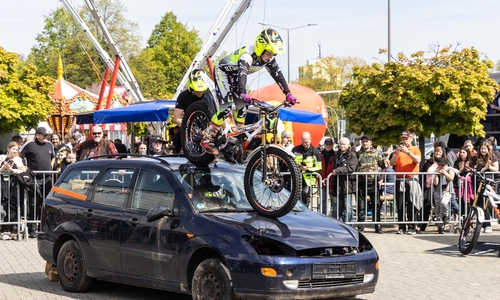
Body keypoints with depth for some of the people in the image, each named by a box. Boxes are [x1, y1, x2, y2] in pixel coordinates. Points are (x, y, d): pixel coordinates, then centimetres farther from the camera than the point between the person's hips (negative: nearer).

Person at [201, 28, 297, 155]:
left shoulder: (268, 59, -15)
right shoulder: (247, 55, -39)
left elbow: (278, 75, -12)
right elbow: (242, 73, -54)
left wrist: (288, 94, -19)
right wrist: (243, 94, -69)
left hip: (235, 76, 8)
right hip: (223, 72, -8)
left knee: (242, 106, 0)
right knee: (226, 107, -19)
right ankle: (207, 138, -14)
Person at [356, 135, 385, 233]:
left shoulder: (376, 154, 10)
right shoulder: (358, 154, 8)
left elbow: (383, 166, 14)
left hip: (373, 182, 0)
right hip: (361, 183, 0)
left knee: (376, 205, 0)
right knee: (361, 206, 4)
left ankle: (378, 226, 6)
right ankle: (360, 226, 11)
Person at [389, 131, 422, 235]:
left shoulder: (415, 150, 9)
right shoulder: (398, 150, 16)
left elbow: (417, 160, -9)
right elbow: (392, 163, 6)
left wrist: (407, 151, -16)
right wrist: (397, 153, -9)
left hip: (412, 180, -3)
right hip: (399, 180, 3)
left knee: (411, 205, -6)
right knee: (400, 206, 0)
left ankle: (411, 228, -5)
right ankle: (401, 227, 2)